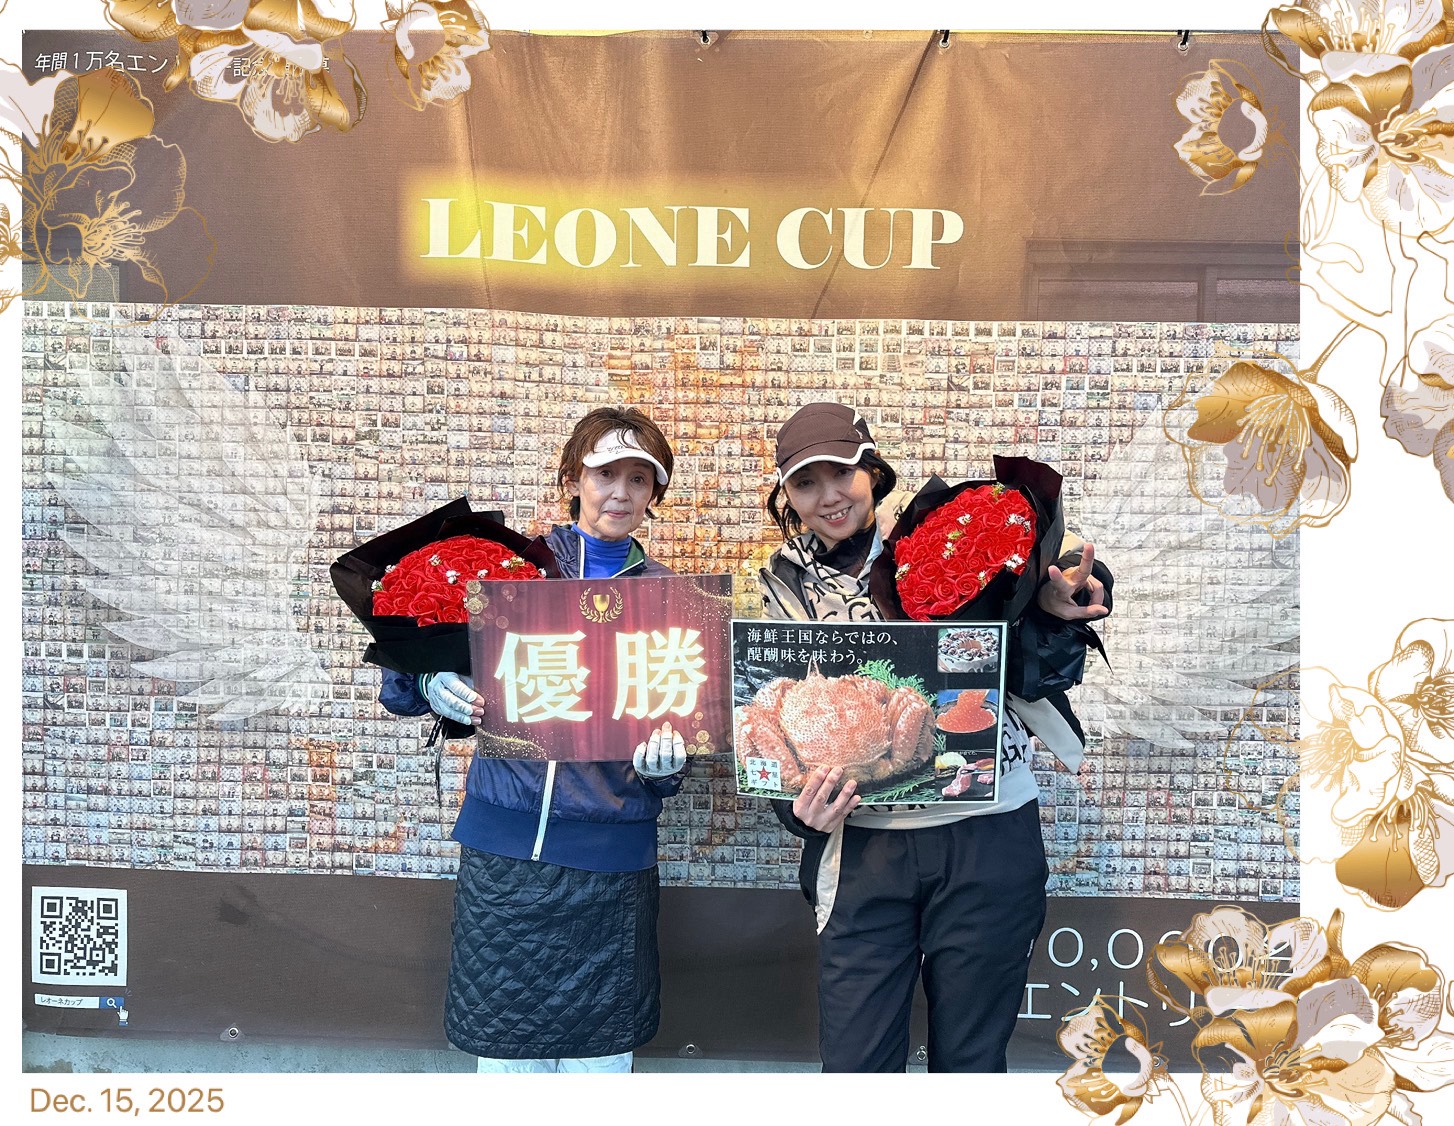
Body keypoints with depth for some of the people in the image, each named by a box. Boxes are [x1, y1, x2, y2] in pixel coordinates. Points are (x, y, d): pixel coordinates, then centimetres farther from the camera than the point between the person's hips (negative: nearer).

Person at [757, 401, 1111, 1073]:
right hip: (864, 846, 2)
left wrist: (1052, 608, -18)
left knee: (969, 1059, 11)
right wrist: (801, 808, -10)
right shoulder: (788, 586, 7)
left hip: (986, 835, -1)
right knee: (853, 1062, 7)